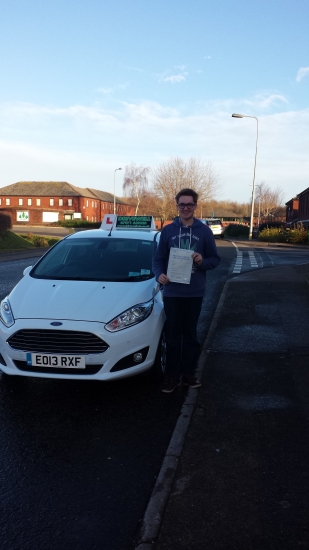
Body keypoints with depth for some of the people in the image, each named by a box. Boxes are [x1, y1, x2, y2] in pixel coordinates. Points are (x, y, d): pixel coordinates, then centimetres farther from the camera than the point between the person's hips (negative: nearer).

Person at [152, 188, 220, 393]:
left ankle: (189, 373, 23)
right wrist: (159, 274, -16)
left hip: (195, 292, 0)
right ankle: (172, 375, 17)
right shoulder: (168, 230, 3)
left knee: (190, 334, 11)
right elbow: (159, 258, 4)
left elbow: (215, 259, 5)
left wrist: (202, 261, -17)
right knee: (173, 335, 6)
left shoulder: (204, 231, 1)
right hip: (172, 292, 0)